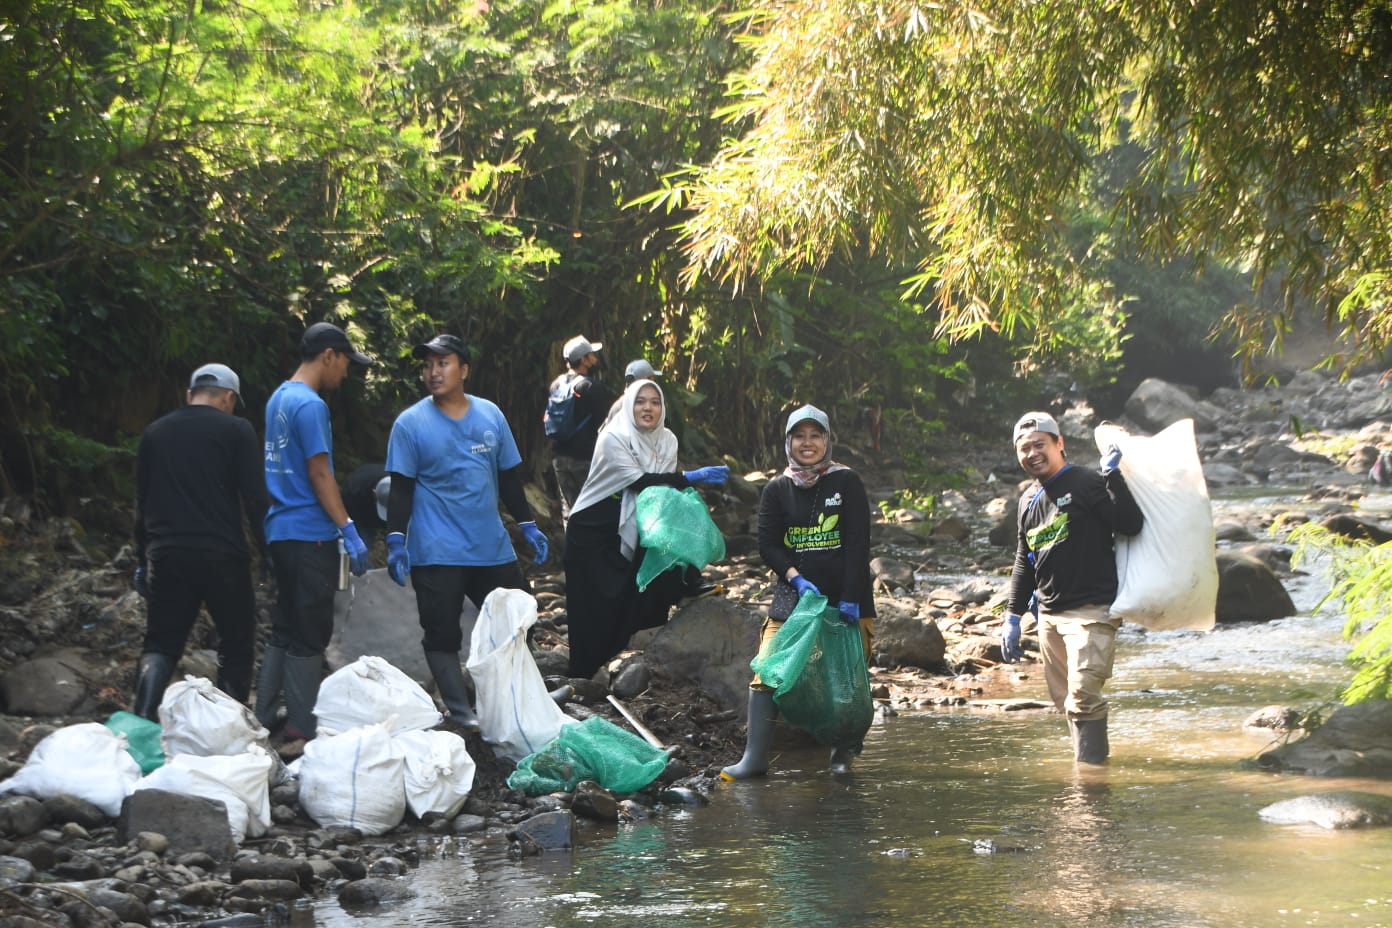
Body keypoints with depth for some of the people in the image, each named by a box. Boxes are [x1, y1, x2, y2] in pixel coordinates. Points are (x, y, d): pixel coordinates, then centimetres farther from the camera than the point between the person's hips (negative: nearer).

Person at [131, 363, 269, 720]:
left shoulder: (155, 432, 13)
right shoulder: (236, 430, -1)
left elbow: (142, 503, 16)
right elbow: (255, 498, -6)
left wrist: (143, 558, 21)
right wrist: (266, 547, 1)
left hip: (167, 555, 3)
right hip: (222, 555, -3)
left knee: (161, 644, 6)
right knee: (236, 644, 10)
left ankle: (143, 723, -15)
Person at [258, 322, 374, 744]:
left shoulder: (279, 397, 15)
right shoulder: (310, 405, -15)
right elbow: (319, 473, -18)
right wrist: (349, 531, -17)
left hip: (282, 531, 9)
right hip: (310, 534, -9)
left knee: (284, 629, 14)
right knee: (310, 634, -3)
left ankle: (263, 718, 16)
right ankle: (301, 728, 1)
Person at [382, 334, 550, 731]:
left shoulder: (491, 415, 6)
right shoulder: (411, 424, -5)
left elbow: (509, 477, 14)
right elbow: (401, 489, -5)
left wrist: (528, 526, 12)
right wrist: (395, 542, -13)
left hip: (493, 548, 4)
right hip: (436, 553, -4)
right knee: (442, 635, -2)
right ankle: (460, 712, 6)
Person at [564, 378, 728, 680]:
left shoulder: (666, 441, 0)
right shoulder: (614, 439, -18)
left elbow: (666, 489, -1)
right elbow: (639, 481, -28)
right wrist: (691, 477, -31)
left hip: (631, 534, 6)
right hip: (593, 534, -5)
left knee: (634, 606, -1)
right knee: (595, 611, -5)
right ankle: (586, 680, 2)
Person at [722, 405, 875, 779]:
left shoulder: (846, 482, 0)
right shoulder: (777, 489, 7)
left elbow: (858, 543, -6)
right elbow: (767, 544, 2)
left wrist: (850, 597, -14)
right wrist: (796, 578, -15)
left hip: (846, 598, -1)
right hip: (793, 595, 1)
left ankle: (842, 755, 18)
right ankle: (755, 757, -13)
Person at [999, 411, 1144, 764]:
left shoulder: (1085, 484, -6)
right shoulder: (1029, 500, 17)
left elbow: (1131, 524, -18)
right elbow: (1024, 563, 25)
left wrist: (1112, 476, -24)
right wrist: (1013, 617, 20)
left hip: (1091, 612, -8)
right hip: (1049, 615, 8)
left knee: (1083, 697, -17)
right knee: (1066, 702, 7)